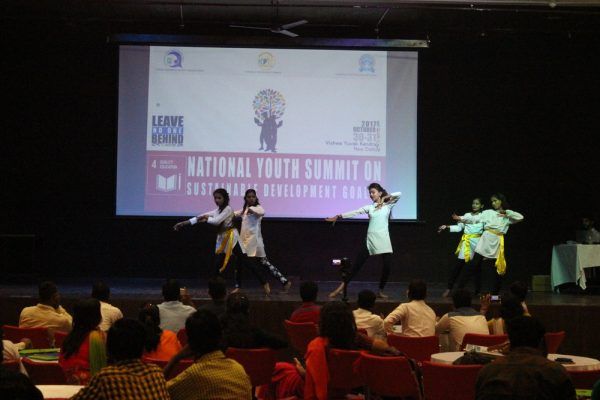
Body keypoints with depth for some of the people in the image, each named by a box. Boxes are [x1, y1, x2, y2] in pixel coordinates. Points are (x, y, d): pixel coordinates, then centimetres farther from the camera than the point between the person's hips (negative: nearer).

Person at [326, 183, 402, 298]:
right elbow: (355, 212, 0)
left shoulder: (388, 205, 7)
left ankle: (380, 291, 13)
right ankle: (341, 288, -2)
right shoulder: (369, 207, 9)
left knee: (387, 266, -6)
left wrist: (385, 198, 0)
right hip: (371, 240, 0)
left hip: (384, 240, 0)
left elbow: (399, 194, -2)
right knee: (356, 265, -3)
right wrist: (339, 216, -9)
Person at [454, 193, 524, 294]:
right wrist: (461, 218, -10)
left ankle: (493, 292, 15)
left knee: (494, 268, 4)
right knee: (474, 264, -6)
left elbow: (520, 217, -2)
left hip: (497, 243, 1)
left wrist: (506, 212, -6)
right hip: (486, 240, -1)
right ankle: (460, 287, -2)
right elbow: (474, 219, 2)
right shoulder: (488, 213, 9)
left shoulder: (508, 216, 10)